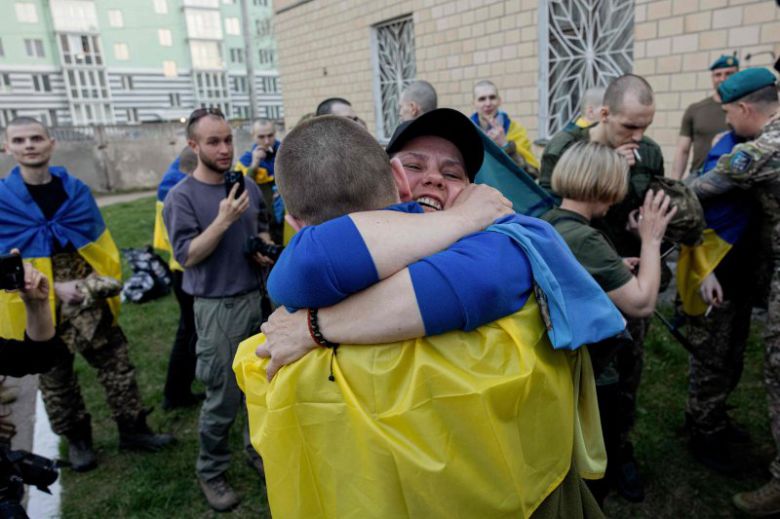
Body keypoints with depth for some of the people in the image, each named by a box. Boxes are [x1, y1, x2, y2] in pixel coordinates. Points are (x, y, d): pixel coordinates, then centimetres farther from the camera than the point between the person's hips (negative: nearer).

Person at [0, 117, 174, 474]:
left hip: (87, 296, 2)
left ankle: (132, 429, 19)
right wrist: (55, 288, -15)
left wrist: (105, 278, -6)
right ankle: (77, 439, 31)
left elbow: (100, 241, 8)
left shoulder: (76, 189, 1)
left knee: (116, 363, 5)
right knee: (55, 377, 13)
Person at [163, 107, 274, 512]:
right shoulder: (182, 197, -11)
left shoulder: (248, 186, 4)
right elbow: (187, 256, -16)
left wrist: (264, 248, -4)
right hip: (218, 308, -5)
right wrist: (223, 220, -25)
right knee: (223, 399, 4)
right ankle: (211, 472, 26)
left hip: (259, 298, 5)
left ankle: (260, 450, 37)